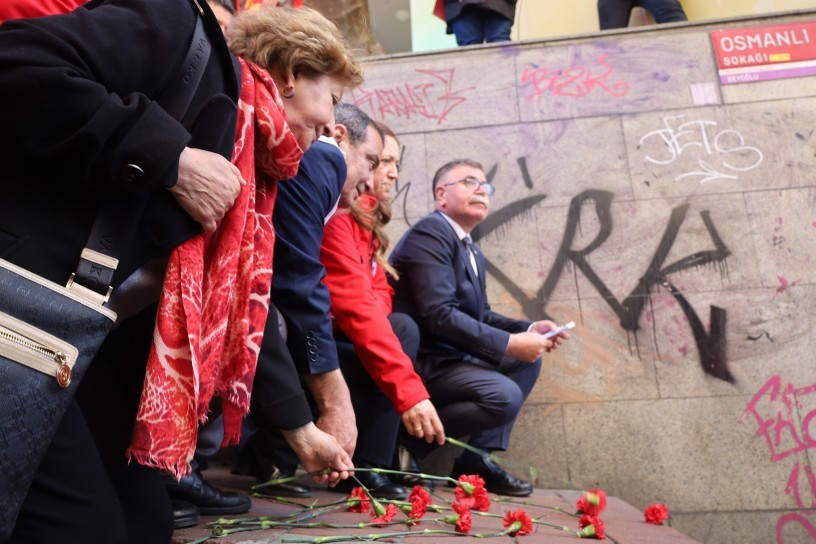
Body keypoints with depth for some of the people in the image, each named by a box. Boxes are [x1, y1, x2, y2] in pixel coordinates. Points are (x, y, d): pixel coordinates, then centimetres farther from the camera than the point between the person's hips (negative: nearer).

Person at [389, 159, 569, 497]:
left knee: (528, 361, 10)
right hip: (419, 361, -10)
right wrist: (510, 343, -20)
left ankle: (478, 457, 6)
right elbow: (439, 316, -24)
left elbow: (481, 317, 17)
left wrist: (529, 329, 0)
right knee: (504, 395, -23)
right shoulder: (430, 232, -14)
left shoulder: (473, 253, 16)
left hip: (448, 355, 10)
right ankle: (408, 439, -5)